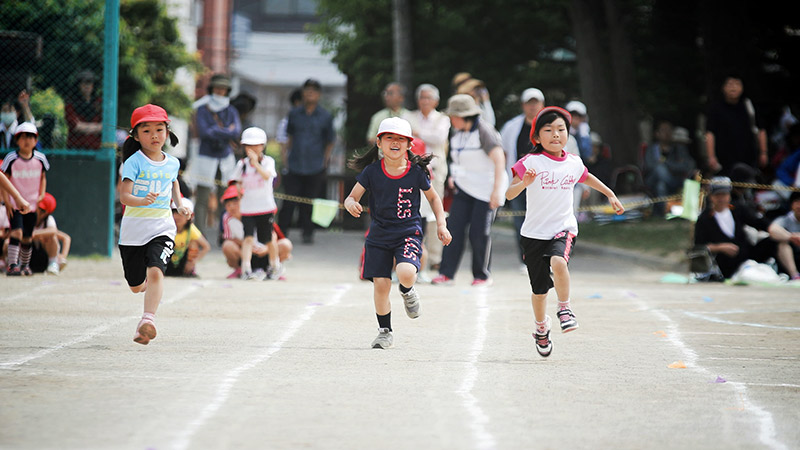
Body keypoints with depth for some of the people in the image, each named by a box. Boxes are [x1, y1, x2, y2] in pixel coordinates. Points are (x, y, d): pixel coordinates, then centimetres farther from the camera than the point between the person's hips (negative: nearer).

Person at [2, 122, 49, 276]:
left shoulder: (40, 158, -1)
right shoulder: (11, 158, -9)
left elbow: (43, 178, 14)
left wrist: (41, 196, 3)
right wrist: (7, 201, -10)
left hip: (32, 204, 3)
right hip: (15, 204, -3)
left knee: (27, 237, 10)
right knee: (17, 231, -19)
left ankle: (25, 265, 27)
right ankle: (12, 265, -21)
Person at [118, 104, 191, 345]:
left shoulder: (172, 163, 5)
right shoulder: (135, 162, -9)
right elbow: (124, 196, -19)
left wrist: (180, 205, 15)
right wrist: (143, 201, -38)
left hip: (162, 227, 1)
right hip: (134, 228, -1)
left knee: (155, 272, -24)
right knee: (137, 286, 11)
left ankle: (148, 320, -29)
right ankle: (150, 284, 47)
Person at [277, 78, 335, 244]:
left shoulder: (325, 117, 4)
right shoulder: (294, 114, 9)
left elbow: (330, 141, 11)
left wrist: (325, 159, 2)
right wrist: (286, 151, 9)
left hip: (315, 167, -1)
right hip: (294, 165, 1)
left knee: (310, 201, 3)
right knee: (289, 200, -4)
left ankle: (308, 233, 16)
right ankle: (281, 232, 5)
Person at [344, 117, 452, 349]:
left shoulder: (416, 172, -6)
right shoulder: (372, 171, -5)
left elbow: (433, 198, 10)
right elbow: (352, 197, 1)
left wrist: (441, 225, 1)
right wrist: (351, 204, -23)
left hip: (409, 232, -2)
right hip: (379, 235, 2)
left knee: (406, 273, -27)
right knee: (381, 284, -3)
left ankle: (407, 292, 12)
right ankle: (385, 332, 20)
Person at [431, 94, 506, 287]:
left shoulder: (483, 131, -15)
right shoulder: (457, 133, 10)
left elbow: (499, 158, -22)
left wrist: (497, 189, -28)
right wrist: (455, 176, 8)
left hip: (486, 189, -7)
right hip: (465, 187, 7)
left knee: (479, 233, -6)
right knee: (455, 227, -5)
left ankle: (482, 276, 9)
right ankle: (446, 273, -4)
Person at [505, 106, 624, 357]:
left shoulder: (574, 163, 3)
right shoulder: (531, 163, -9)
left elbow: (587, 178, 28)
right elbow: (509, 194, -17)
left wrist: (610, 195, 34)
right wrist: (524, 183, -36)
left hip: (564, 229, 1)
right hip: (535, 233, -1)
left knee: (558, 262, -33)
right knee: (539, 289, 8)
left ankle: (565, 309, -11)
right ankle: (541, 328, 36)